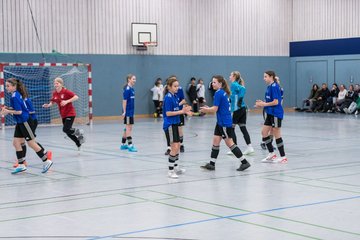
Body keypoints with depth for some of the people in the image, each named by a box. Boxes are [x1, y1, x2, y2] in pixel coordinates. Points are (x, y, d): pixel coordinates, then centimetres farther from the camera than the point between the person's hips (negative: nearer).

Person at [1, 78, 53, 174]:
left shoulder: (15, 97, -19)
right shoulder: (16, 95, 10)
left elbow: (19, 111, -21)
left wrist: (8, 111, -16)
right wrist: (7, 108, 7)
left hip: (25, 122, -10)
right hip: (20, 123, 10)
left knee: (31, 143, -2)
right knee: (16, 142, 7)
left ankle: (46, 161, 7)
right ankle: (21, 165, 11)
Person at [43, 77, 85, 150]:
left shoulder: (66, 91, -15)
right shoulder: (54, 93, 3)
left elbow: (76, 97, -23)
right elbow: (52, 102, 17)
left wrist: (67, 101, -32)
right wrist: (48, 105, -5)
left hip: (70, 114, -7)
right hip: (63, 115, 7)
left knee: (66, 129, -19)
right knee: (68, 133, 9)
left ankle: (78, 132, 9)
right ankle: (79, 144, 28)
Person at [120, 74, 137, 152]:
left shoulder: (132, 89, 11)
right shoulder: (127, 89, -14)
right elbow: (124, 101, -16)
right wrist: (124, 111, -18)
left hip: (131, 111, 9)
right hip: (128, 112, -9)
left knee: (127, 128, 13)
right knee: (128, 128, -6)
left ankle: (123, 145, 21)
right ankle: (130, 145, -4)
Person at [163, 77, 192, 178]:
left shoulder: (175, 97, 11)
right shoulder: (168, 97, -15)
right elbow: (168, 113, -19)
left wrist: (184, 111, -1)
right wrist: (181, 111, -20)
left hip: (174, 124, 9)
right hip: (169, 125, -9)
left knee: (178, 145, 16)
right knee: (174, 147, -11)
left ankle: (176, 167, 29)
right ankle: (170, 171, -6)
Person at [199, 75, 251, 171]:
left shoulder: (218, 93, -16)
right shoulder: (224, 92, 12)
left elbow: (215, 109, -18)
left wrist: (205, 109, 0)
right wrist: (208, 109, 11)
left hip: (225, 123, -10)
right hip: (221, 122, 10)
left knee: (229, 143, -3)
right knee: (215, 141, 9)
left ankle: (244, 162, 3)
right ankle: (212, 164, 11)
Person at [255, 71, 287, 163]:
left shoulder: (274, 87, -16)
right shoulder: (269, 87, 12)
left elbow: (276, 102, -20)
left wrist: (264, 104, -13)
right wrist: (262, 103, 4)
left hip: (276, 114, -10)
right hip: (270, 113, 10)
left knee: (276, 135, -2)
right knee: (264, 132, 9)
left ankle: (283, 157, 8)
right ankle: (272, 154, 17)